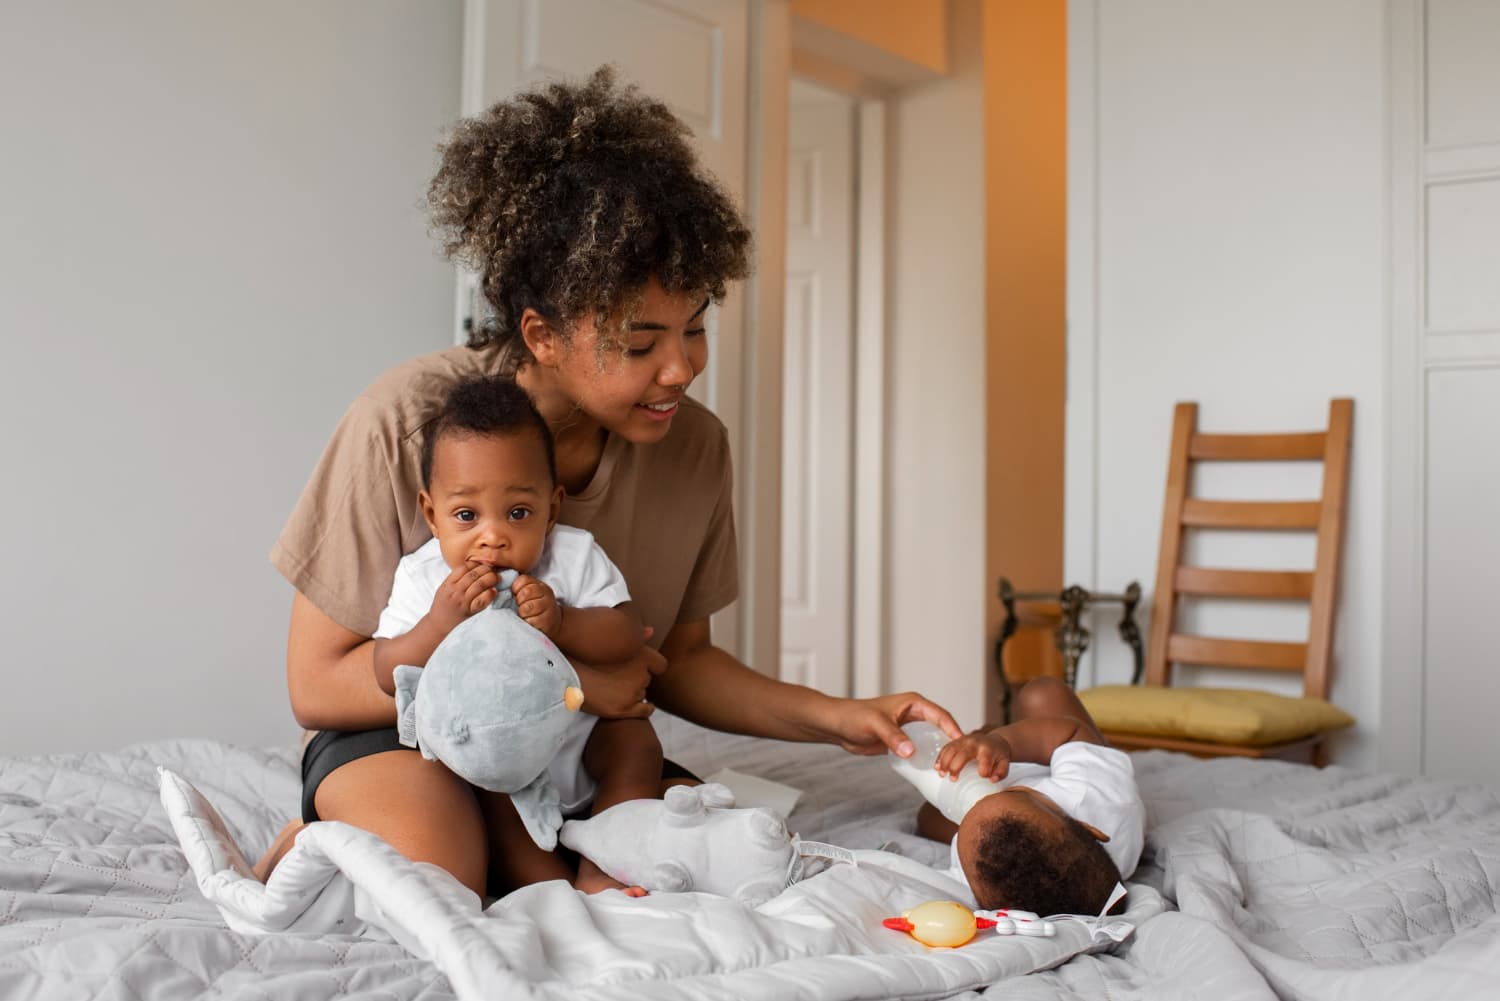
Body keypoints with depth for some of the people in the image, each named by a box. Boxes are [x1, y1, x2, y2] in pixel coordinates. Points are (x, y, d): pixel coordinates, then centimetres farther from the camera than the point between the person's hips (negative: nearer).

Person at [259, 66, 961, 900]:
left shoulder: (693, 443, -9)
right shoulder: (407, 422, -22)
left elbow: (678, 661, 4)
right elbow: (317, 682, -17)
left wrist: (832, 718, -12)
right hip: (402, 729, -4)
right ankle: (328, 837, 2)